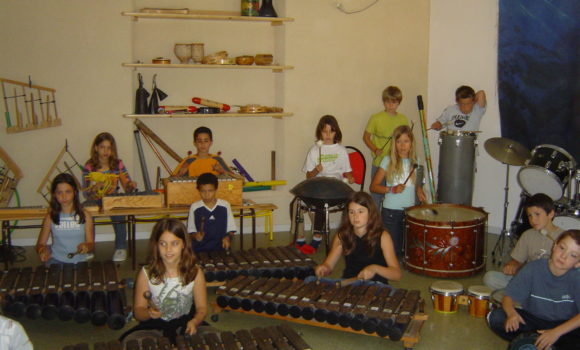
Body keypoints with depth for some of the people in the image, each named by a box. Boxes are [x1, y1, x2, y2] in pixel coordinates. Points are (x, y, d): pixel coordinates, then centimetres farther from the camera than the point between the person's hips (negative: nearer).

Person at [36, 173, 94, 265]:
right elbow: (40, 243, 7)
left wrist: (86, 247, -20)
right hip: (56, 261, 1)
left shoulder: (85, 215, 1)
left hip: (79, 261, -1)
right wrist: (42, 251, -16)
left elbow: (91, 243, 3)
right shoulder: (50, 217, 4)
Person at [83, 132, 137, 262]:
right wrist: (95, 188, -26)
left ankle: (121, 248, -13)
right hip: (95, 202, 0)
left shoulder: (118, 164, 3)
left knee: (118, 213, -31)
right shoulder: (89, 166, -2)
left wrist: (131, 185, -19)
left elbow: (128, 188, 3)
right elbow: (86, 193, -5)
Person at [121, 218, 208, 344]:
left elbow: (201, 308, -3)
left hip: (185, 325, 1)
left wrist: (194, 322, -26)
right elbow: (138, 310, -3)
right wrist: (149, 313, -27)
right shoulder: (146, 274, -9)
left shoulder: (195, 272, -8)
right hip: (154, 326, 0)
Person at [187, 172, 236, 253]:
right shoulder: (194, 207, 3)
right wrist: (195, 235, -9)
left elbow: (231, 228, 9)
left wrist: (228, 237, -9)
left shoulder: (225, 206, 3)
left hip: (221, 248, 0)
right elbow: (191, 229, 10)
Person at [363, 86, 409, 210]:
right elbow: (366, 137, 1)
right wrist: (374, 149, -14)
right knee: (376, 197, 5)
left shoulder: (403, 119, 5)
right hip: (379, 163, -3)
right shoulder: (376, 118, -5)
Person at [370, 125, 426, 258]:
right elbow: (373, 186, -6)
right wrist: (392, 189, -21)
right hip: (390, 212, -3)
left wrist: (420, 192, -1)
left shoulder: (416, 162, 4)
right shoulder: (388, 161, -6)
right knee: (393, 250, -1)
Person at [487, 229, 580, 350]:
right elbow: (508, 297, -11)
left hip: (564, 325, -1)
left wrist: (556, 332, -33)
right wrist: (511, 313, -32)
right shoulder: (533, 269, -16)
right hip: (532, 319, 2)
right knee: (496, 318, -23)